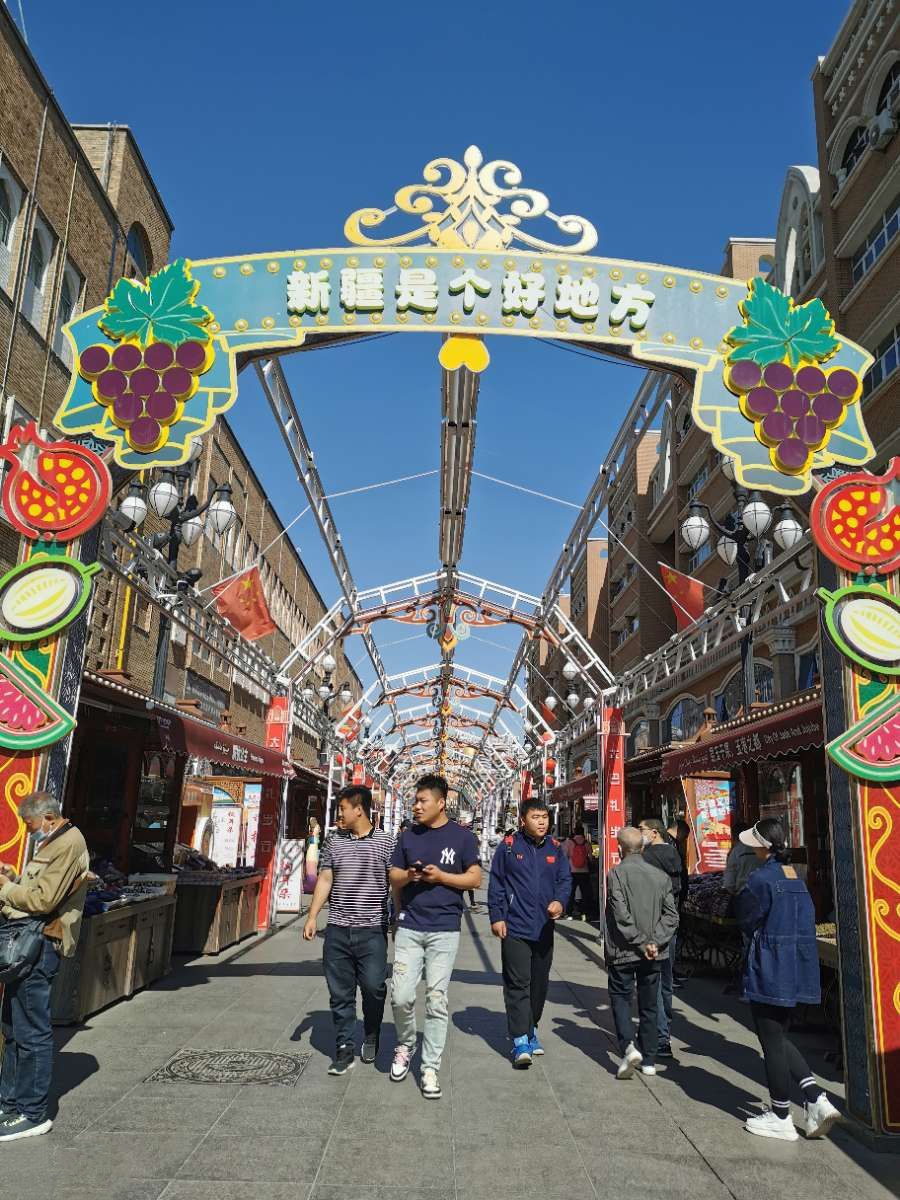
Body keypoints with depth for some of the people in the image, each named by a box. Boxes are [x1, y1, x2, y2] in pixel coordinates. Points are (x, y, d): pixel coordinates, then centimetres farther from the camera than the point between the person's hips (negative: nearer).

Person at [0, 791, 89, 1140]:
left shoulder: (68, 844, -16)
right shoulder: (52, 842, 18)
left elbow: (43, 900, -21)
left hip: (41, 944, -11)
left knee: (32, 1032, -2)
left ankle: (32, 1114, 8)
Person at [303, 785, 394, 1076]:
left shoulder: (385, 842, -1)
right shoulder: (334, 842, 8)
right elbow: (324, 880, 11)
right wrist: (312, 917, 5)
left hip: (372, 930, -3)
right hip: (337, 929, 3)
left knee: (374, 987, -3)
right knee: (340, 993, 6)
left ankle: (371, 1038, 24)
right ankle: (345, 1050, 18)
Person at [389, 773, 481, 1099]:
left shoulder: (462, 836, -1)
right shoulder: (408, 837, 7)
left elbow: (475, 878, -2)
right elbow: (393, 877, 12)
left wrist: (440, 876, -14)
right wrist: (408, 876, -11)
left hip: (445, 929, -2)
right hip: (409, 927, 2)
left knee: (436, 1001, 2)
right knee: (401, 996, -2)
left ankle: (430, 1068, 15)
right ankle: (405, 1045, 27)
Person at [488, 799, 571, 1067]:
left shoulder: (554, 848, 6)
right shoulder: (509, 846, -5)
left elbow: (565, 879, 8)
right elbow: (496, 883, -2)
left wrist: (560, 901, -11)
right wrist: (496, 916, -7)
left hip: (544, 929, 5)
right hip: (515, 927, -4)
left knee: (539, 983, 16)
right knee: (517, 983, -7)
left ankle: (531, 1030, 33)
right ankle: (520, 1041, -2)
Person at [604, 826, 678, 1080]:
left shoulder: (617, 874, -12)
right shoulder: (660, 876, 3)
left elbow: (622, 916, -19)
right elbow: (672, 915, -1)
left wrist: (642, 943, -11)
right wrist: (654, 942, -5)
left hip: (623, 952, -4)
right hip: (652, 955, 4)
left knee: (621, 998, 9)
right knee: (649, 1005, 14)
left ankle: (628, 1047, -9)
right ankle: (649, 1061, 20)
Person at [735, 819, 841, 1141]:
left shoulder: (761, 879, -19)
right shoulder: (797, 878, 6)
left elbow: (747, 918, -9)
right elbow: (807, 919, 15)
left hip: (768, 970, -8)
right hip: (796, 968, 8)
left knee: (772, 1042, 5)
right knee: (780, 1037, 20)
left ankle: (781, 1118, 16)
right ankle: (816, 1100, 10)